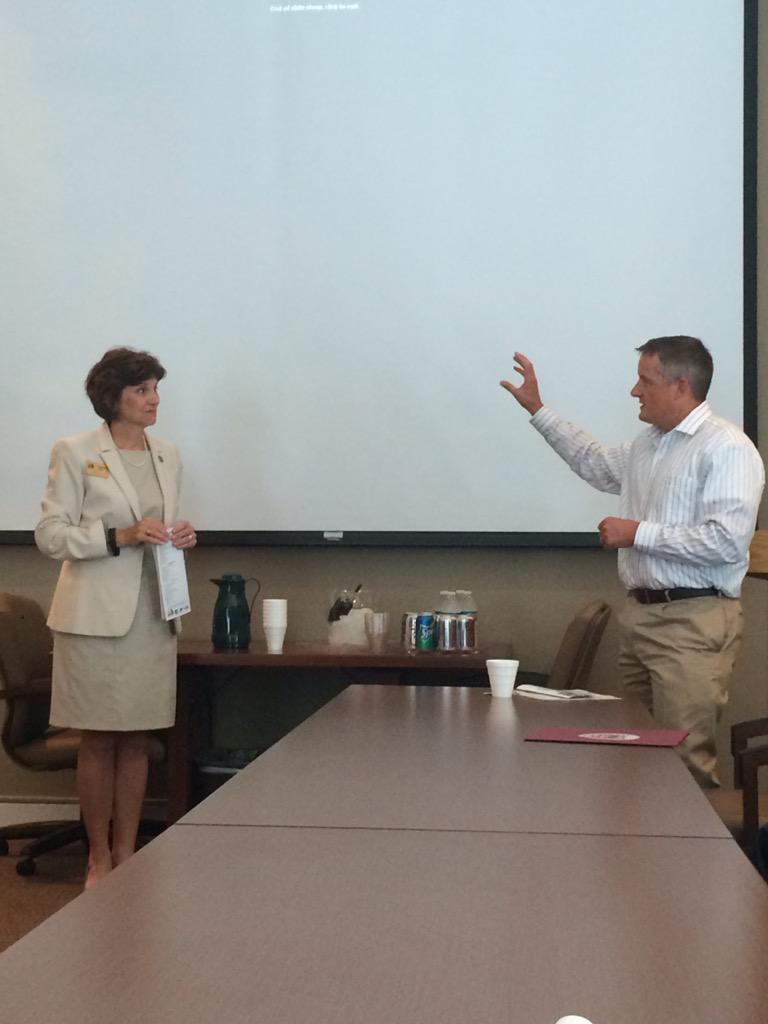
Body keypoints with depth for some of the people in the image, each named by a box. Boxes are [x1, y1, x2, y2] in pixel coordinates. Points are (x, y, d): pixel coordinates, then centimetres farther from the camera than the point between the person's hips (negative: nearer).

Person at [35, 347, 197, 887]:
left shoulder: (168, 456, 11)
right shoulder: (75, 453, -5)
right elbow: (50, 534, -7)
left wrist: (181, 536, -1)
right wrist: (120, 537, -19)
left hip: (153, 614, 5)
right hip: (96, 614, -5)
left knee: (137, 740, 8)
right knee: (99, 740, 2)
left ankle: (127, 853, 18)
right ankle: (99, 858, 13)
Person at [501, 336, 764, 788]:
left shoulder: (727, 448, -12)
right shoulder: (650, 443, 15)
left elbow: (726, 541, -23)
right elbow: (598, 465, 35)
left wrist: (639, 534, -15)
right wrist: (537, 409, 34)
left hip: (693, 622, -9)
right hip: (640, 614, 9)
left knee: (685, 758, -10)